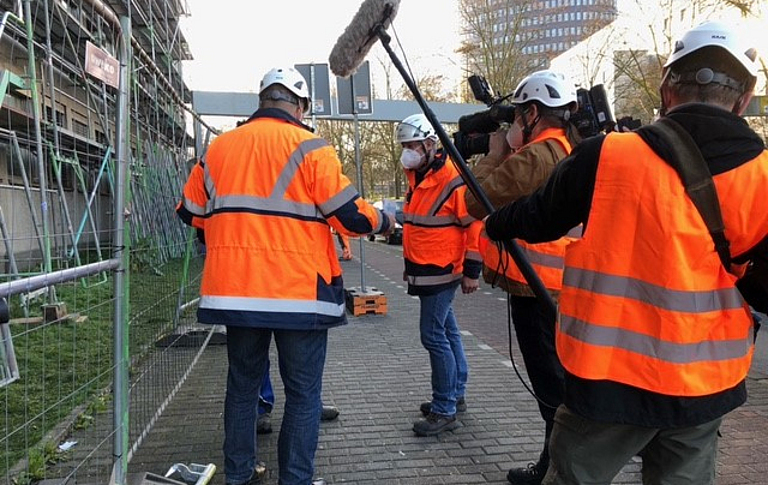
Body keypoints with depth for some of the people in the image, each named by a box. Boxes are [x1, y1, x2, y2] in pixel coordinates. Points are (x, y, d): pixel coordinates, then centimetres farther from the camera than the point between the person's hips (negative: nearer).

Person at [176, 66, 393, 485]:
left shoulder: (218, 147, 9)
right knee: (303, 391, 7)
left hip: (234, 288, 5)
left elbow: (191, 213, 17)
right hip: (299, 290, -5)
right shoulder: (309, 148, -6)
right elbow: (348, 215, -10)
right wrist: (381, 221, 10)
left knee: (242, 383, 19)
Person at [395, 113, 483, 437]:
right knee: (447, 332, 17)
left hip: (441, 273, -9)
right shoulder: (417, 178, 11)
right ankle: (455, 395, 29)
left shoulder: (453, 180, -17)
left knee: (434, 336, -7)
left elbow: (475, 225, -16)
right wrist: (410, 265, 23)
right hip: (423, 272, 9)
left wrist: (472, 272, -15)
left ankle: (444, 410, 4)